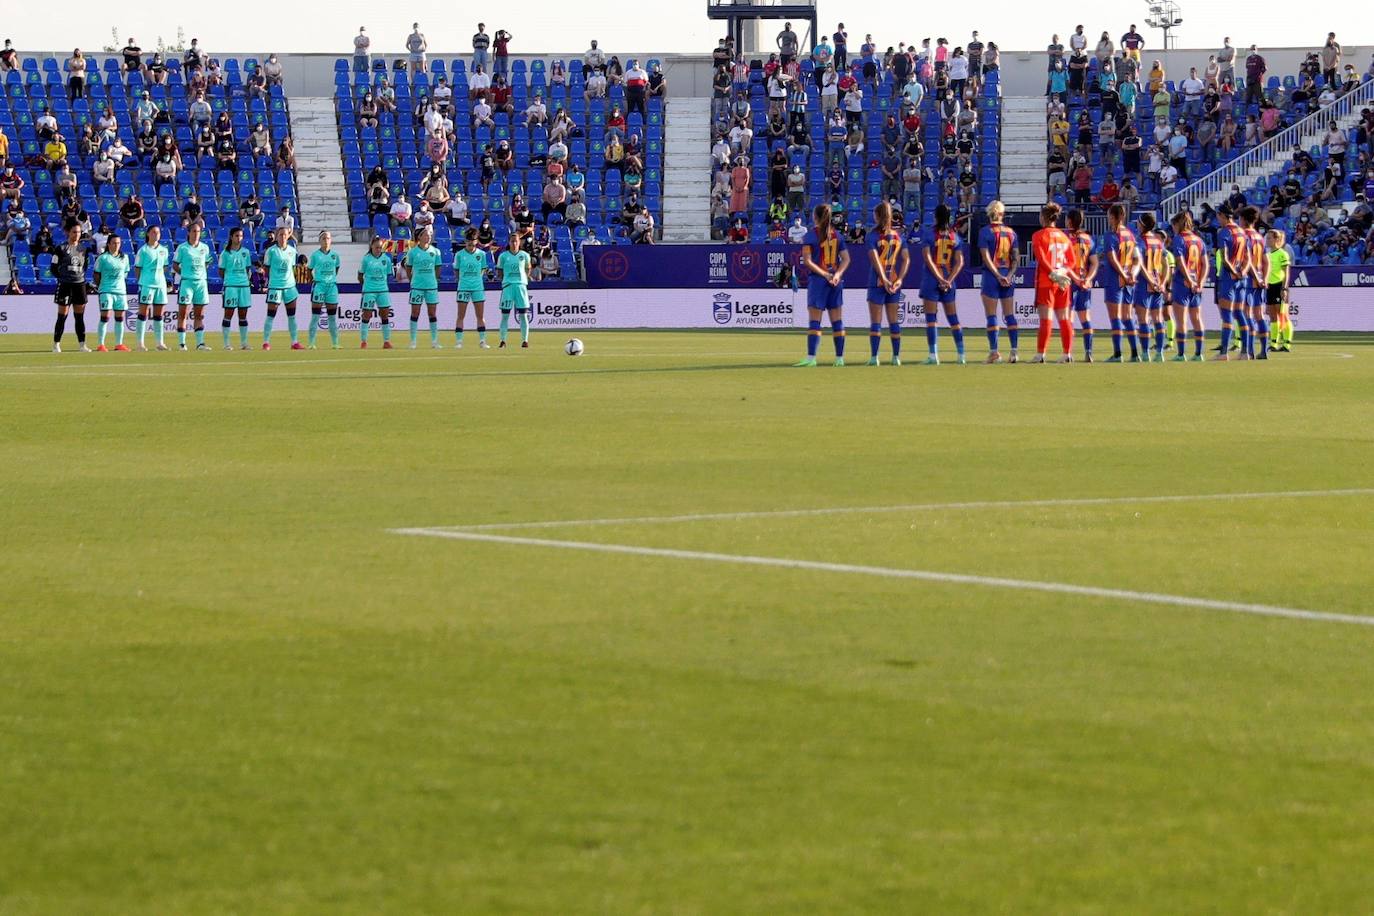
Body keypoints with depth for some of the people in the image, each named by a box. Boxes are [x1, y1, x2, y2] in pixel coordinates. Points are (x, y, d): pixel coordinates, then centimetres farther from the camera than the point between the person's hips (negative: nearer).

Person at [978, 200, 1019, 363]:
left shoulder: (985, 231, -6)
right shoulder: (1011, 232, 7)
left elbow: (986, 257, -12)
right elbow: (1015, 258, 3)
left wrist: (998, 276, -12)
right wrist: (1009, 275, -5)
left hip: (991, 276, -4)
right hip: (1008, 277, 4)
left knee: (991, 316, 0)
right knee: (1010, 315, 6)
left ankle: (994, 351, -4)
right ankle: (1014, 351, 1)